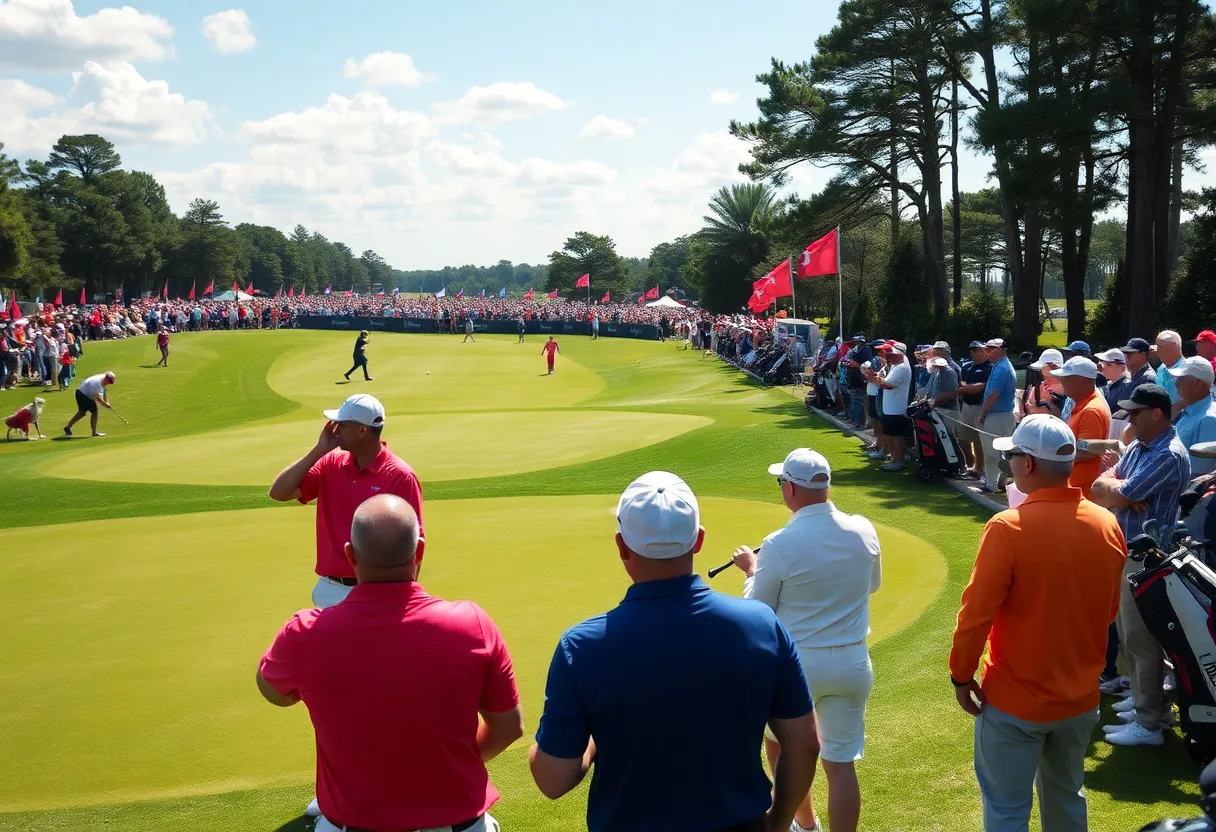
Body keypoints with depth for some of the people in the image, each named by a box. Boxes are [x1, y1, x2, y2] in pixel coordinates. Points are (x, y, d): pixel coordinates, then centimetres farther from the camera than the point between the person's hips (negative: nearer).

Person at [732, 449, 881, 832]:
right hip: (852, 662, 3)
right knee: (841, 764, 6)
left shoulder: (779, 545, -19)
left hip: (797, 664, -3)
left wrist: (752, 570, 10)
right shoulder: (863, 531, -6)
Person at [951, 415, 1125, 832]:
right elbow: (1109, 611, 7)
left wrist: (961, 674, -5)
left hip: (1015, 700, -5)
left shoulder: (1009, 527, -22)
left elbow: (977, 612, -18)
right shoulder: (1108, 526, -5)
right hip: (1081, 697, 5)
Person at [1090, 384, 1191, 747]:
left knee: (1141, 638, -4)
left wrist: (1113, 488, -2)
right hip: (1124, 550, 10)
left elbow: (1117, 497, -24)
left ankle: (1149, 723, 3)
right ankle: (1144, 697, 34)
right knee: (1128, 632, 20)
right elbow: (1099, 489, 7)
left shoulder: (1170, 455, -20)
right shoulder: (1138, 448, 10)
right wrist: (1119, 490, -13)